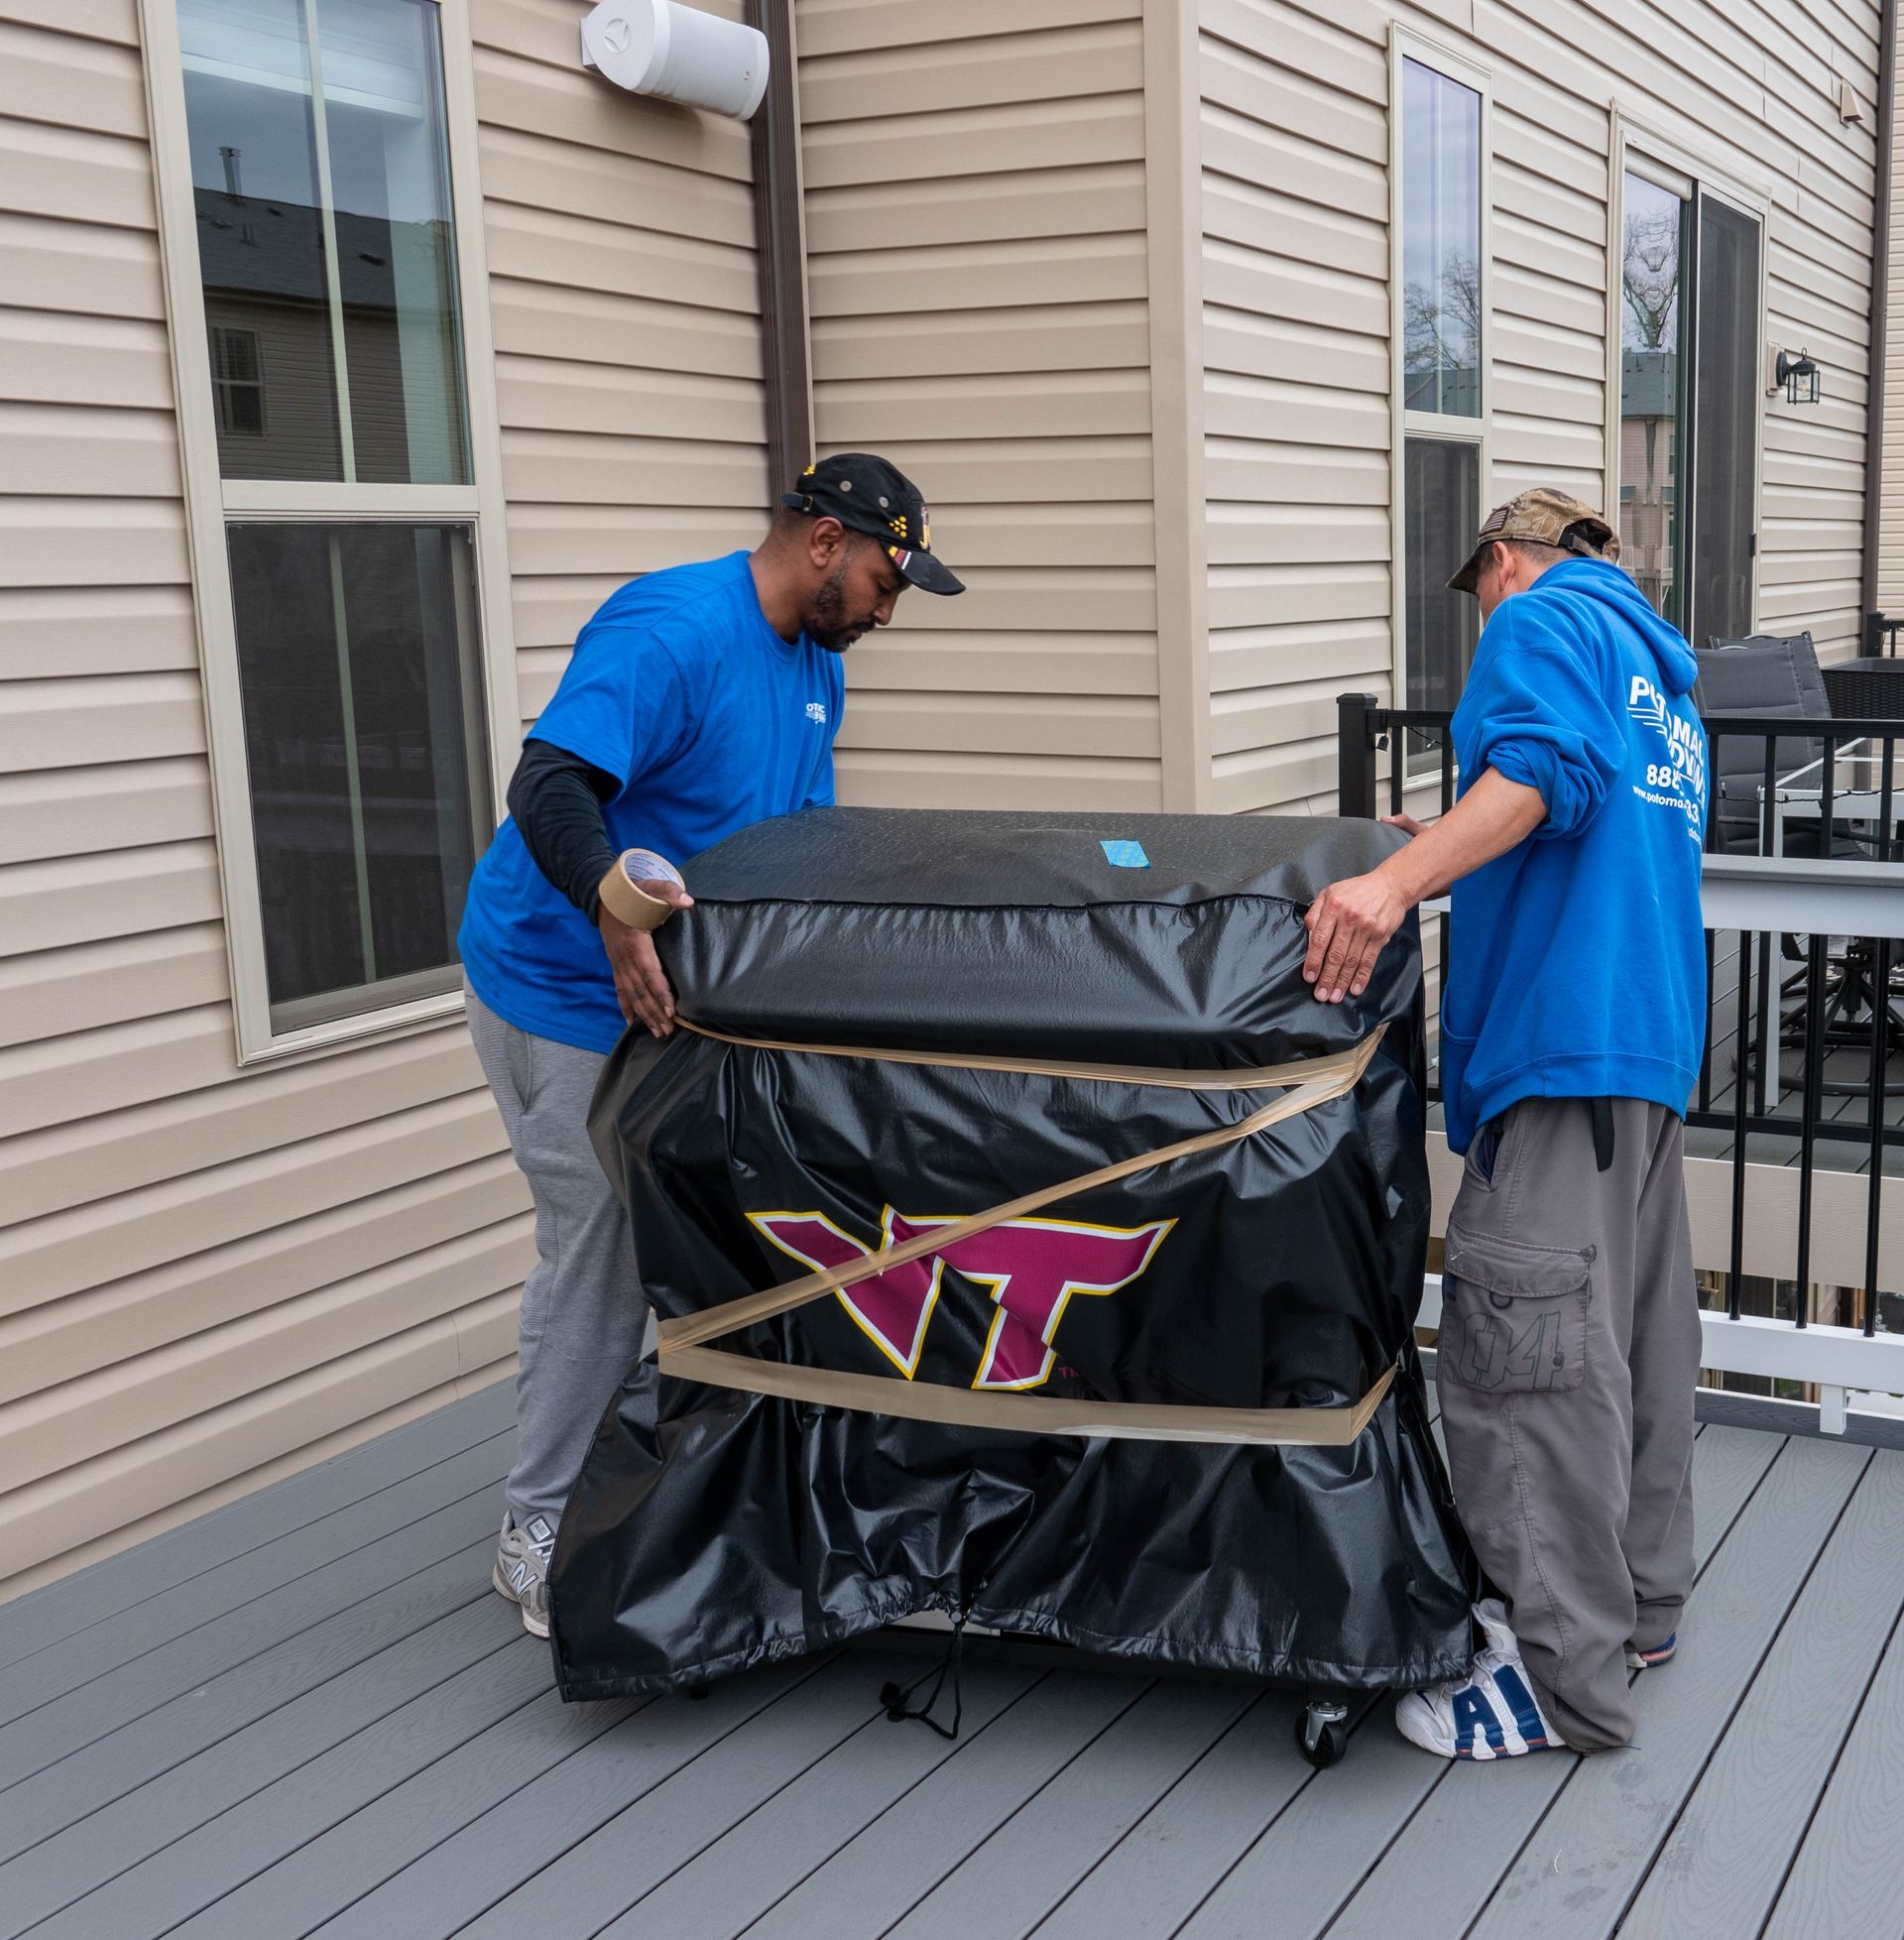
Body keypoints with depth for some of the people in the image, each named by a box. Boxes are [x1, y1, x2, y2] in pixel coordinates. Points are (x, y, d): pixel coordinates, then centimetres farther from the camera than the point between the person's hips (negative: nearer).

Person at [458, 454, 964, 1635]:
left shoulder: (818, 669, 10)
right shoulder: (671, 631, -21)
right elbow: (549, 786, -32)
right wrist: (612, 904, -49)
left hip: (684, 991, 9)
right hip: (567, 992, -9)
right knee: (601, 1260, -5)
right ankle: (539, 1538, 11)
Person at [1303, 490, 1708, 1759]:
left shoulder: (1540, 618, 0)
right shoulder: (1662, 678, 28)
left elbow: (1546, 765, -20)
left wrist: (1400, 879, -31)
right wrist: (1452, 854, 33)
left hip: (1562, 1039, -10)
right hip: (1660, 1037, 10)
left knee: (1530, 1352, -9)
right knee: (1638, 1332, 16)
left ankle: (1569, 1678, -4)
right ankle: (1640, 1601, 27)